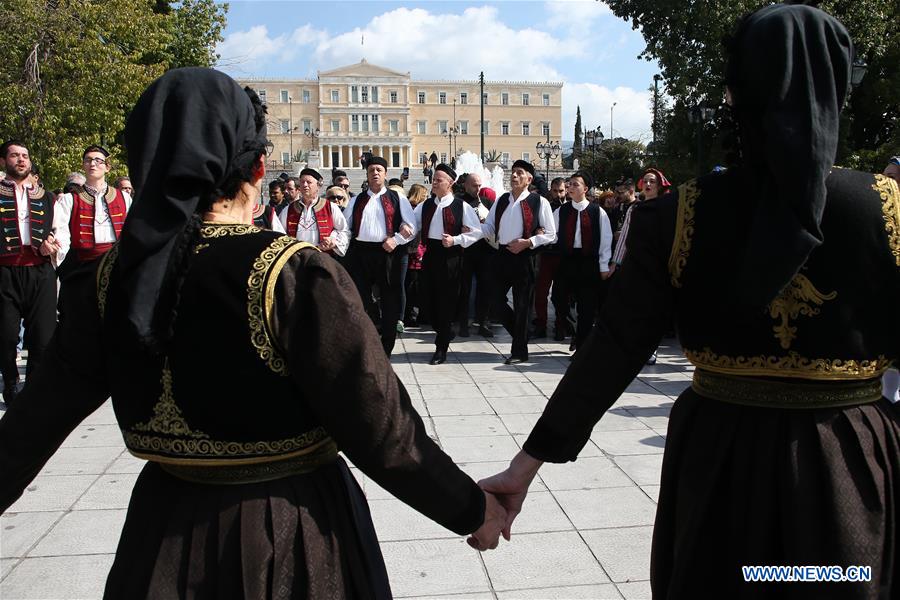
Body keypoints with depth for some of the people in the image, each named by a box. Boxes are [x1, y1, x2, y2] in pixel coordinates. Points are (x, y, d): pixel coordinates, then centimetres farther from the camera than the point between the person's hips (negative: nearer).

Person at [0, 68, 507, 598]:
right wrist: (473, 509, -8)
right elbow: (380, 429, -21)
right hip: (291, 537, -3)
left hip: (164, 536, 4)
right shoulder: (294, 276, -22)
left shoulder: (110, 281, -7)